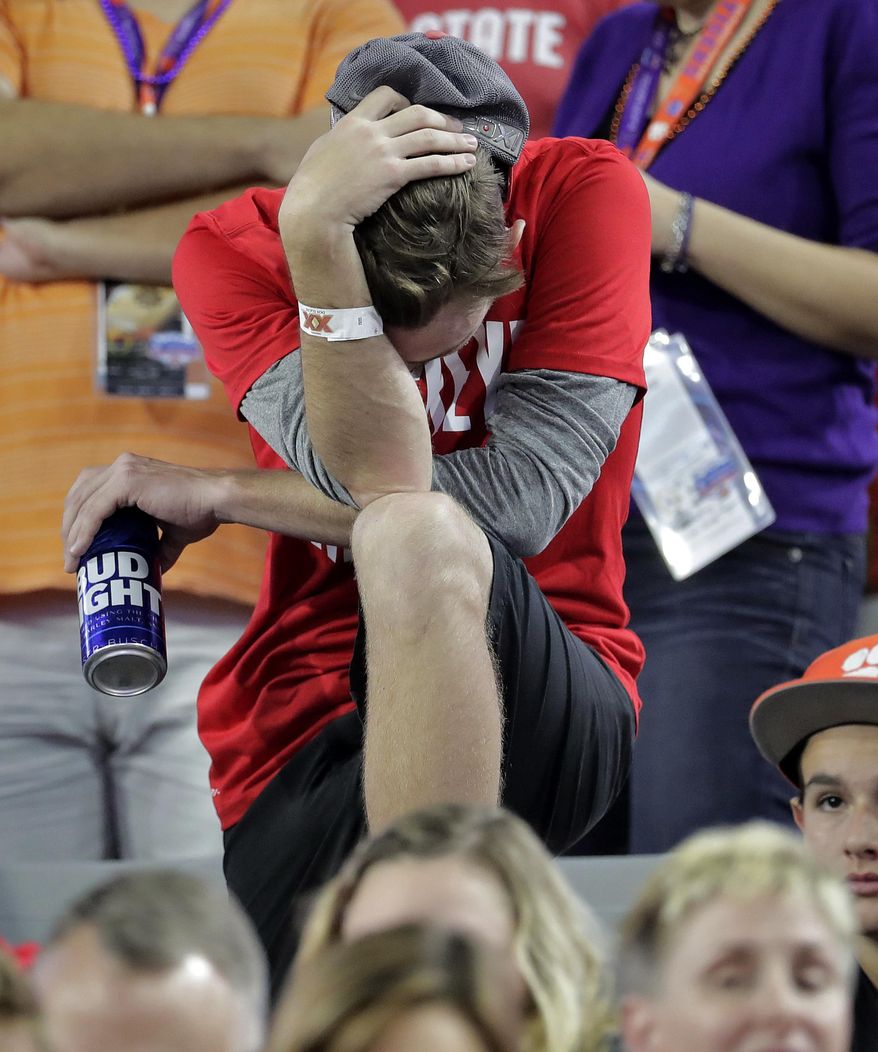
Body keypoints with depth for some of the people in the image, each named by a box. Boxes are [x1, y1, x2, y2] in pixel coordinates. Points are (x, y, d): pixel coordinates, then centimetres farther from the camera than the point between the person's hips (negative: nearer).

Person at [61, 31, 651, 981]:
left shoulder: (584, 195, -8)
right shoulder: (234, 251, -4)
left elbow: (522, 500, -15)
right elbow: (379, 479, -20)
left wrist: (216, 494, -9)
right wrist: (314, 236, -32)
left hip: (553, 712, -2)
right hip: (310, 743, 2)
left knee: (420, 543, -33)